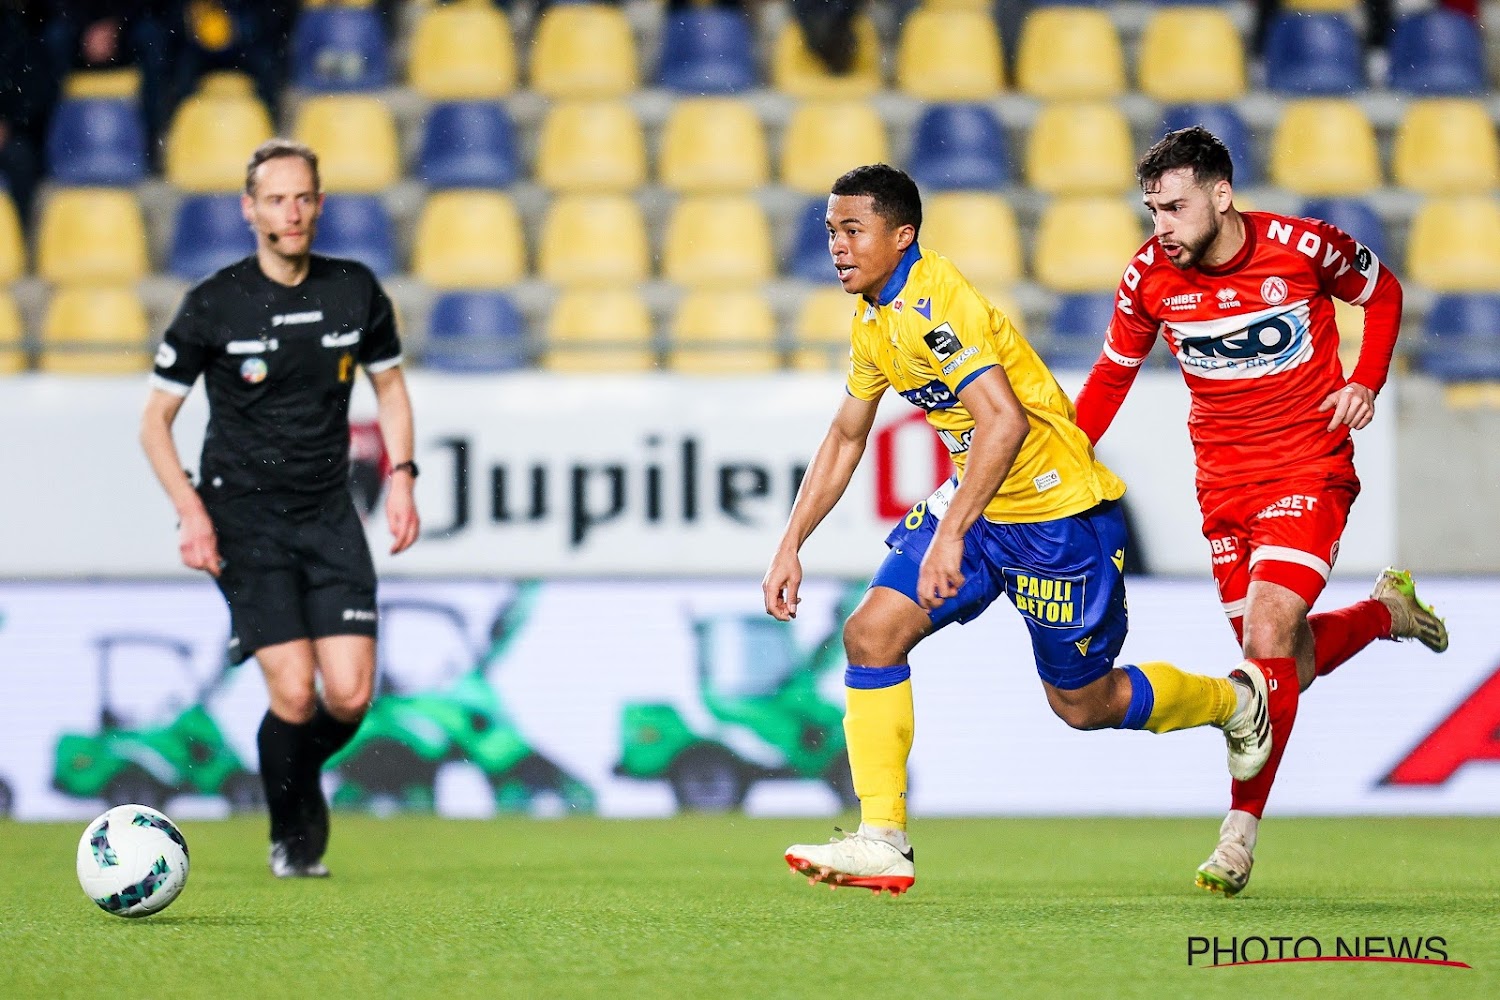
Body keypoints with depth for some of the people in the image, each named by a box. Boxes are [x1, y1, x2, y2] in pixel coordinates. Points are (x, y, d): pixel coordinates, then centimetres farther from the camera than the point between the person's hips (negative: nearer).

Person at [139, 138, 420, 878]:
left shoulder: (356, 291, 2)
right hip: (243, 517, -3)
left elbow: (388, 384, 18)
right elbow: (155, 418, 1)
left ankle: (300, 776, 26)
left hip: (329, 513, 3)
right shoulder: (213, 305, -7)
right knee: (294, 692, -14)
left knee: (350, 694, -8)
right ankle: (291, 837, 11)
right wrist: (190, 510, -11)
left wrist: (401, 476, 5)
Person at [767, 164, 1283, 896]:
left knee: (1084, 705, 6)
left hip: (1058, 512, -8)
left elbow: (1005, 421, -37)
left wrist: (949, 535, -41)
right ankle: (882, 842, -9)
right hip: (978, 505, 8)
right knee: (871, 633, -11)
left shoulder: (933, 305, -25)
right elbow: (846, 437, 17)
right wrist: (791, 545, 12)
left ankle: (1236, 698, 35)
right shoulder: (872, 321, 4)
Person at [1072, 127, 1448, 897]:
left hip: (1310, 469, -4)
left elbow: (1382, 292, 5)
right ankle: (1387, 611, 39)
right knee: (1281, 663, 7)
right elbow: (1112, 376, 7)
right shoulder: (1149, 276, -7)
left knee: (1268, 638, -19)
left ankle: (1240, 833, -11)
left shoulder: (1301, 247, -15)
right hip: (1223, 484, 4)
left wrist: (1366, 382, -10)